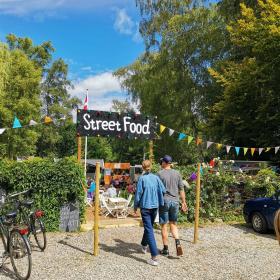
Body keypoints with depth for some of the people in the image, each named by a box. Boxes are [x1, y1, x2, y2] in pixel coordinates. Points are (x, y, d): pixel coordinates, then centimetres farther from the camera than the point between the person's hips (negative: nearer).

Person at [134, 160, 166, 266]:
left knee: (149, 230, -5)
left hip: (145, 207, -4)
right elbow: (163, 190, -1)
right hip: (155, 206, 4)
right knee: (149, 226, 24)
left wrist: (135, 206, 2)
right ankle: (144, 245, 47)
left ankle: (154, 257, -11)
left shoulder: (142, 178, -9)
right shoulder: (156, 178, 0)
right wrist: (161, 204, 13)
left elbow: (138, 193, -8)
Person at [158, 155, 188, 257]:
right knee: (173, 224, 16)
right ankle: (177, 243, -4)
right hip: (175, 201, 4)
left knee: (164, 225, 6)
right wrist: (184, 202, 12)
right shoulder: (177, 173, 5)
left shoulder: (160, 174, -7)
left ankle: (165, 249, 12)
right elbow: (181, 189, 6)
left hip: (164, 201, -4)